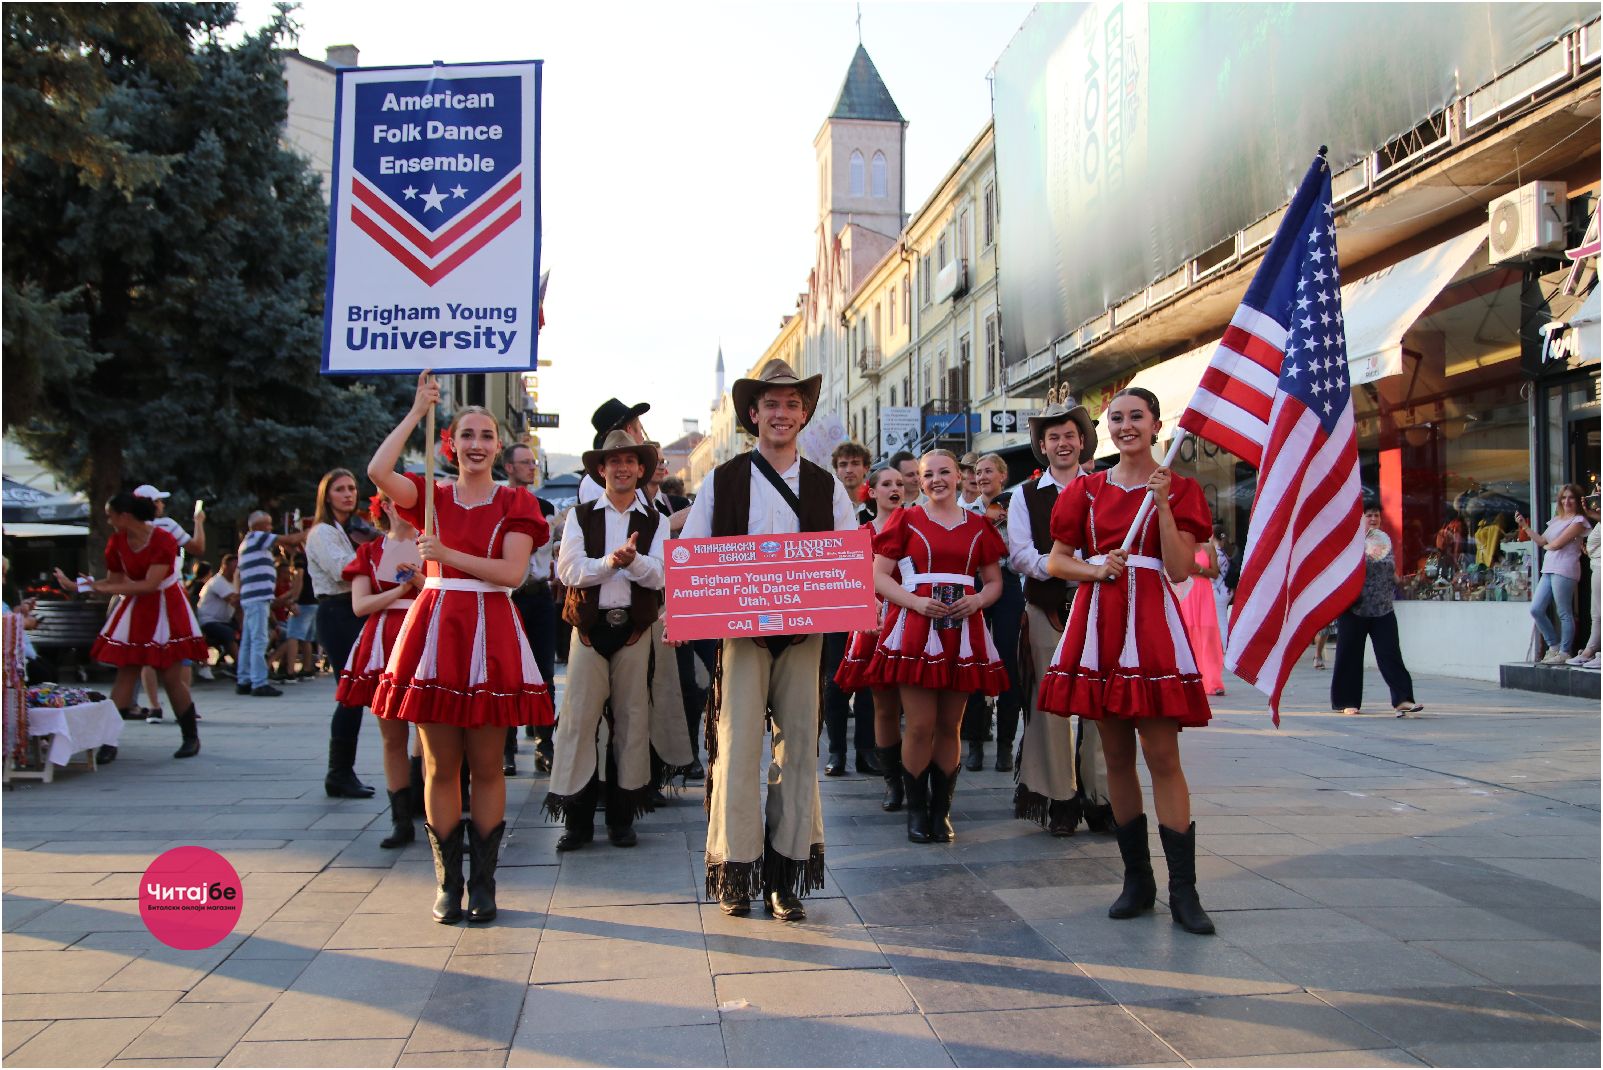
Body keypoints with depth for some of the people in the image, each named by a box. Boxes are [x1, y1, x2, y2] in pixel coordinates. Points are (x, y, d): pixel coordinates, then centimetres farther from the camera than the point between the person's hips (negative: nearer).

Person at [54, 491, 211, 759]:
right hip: (135, 609, 5)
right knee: (125, 675, 0)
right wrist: (75, 586, -8)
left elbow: (150, 584, -24)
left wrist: (105, 589, -25)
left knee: (171, 678, -4)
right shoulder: (117, 541, -1)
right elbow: (115, 580, 4)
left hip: (165, 609, -5)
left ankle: (191, 738, 10)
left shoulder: (163, 540, -19)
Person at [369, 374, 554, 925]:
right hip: (435, 629, 1)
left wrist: (448, 554, -15)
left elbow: (512, 572, -8)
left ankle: (483, 880, 11)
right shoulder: (430, 496, 9)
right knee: (440, 765, 3)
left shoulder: (514, 503, 5)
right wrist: (417, 411, -8)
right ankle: (448, 881, 12)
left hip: (491, 636, -1)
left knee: (486, 765, 3)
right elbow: (378, 472, -11)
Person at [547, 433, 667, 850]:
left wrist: (633, 559, -23)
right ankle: (577, 817, 2)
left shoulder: (655, 522, 10)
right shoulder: (580, 516, 7)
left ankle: (622, 816, 13)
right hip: (589, 627, -1)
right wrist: (610, 561, -18)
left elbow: (657, 577, -3)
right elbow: (568, 571, -4)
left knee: (632, 718, 4)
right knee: (579, 717, -5)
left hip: (635, 628, 1)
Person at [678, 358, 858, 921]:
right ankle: (735, 872, 5)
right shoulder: (723, 480, 4)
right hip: (739, 630, -2)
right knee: (736, 747, -5)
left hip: (803, 634, 2)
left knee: (798, 748, 3)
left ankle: (786, 874, 11)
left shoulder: (826, 487, 9)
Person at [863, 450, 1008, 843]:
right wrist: (916, 601, -13)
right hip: (915, 631, -2)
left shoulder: (978, 526, 13)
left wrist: (978, 601, -6)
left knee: (950, 726, 5)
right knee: (920, 725, -7)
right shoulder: (907, 521, 6)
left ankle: (941, 811, 15)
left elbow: (994, 581, 16)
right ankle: (916, 810, 6)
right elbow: (879, 577, 2)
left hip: (962, 631, 3)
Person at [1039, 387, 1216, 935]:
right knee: (1116, 755, 6)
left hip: (1151, 623, -3)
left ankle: (1183, 890, -5)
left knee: (1162, 755, -9)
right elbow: (1056, 561, 11)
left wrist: (1163, 504, -12)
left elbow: (1180, 569, -6)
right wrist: (1095, 569, -7)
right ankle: (1137, 879, 16)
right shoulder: (1087, 490, 12)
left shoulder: (1179, 489, 4)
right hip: (1099, 621, 4)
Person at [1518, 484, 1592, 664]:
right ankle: (1554, 645, 15)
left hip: (1564, 570, -8)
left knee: (1564, 614, -4)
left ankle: (1564, 652, 2)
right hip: (1548, 570, 8)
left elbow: (1558, 544, -11)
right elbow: (1541, 541, 18)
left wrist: (1547, 546, 10)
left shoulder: (1578, 521, -3)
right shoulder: (1556, 519, 23)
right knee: (1536, 609, 3)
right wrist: (1524, 526, 11)